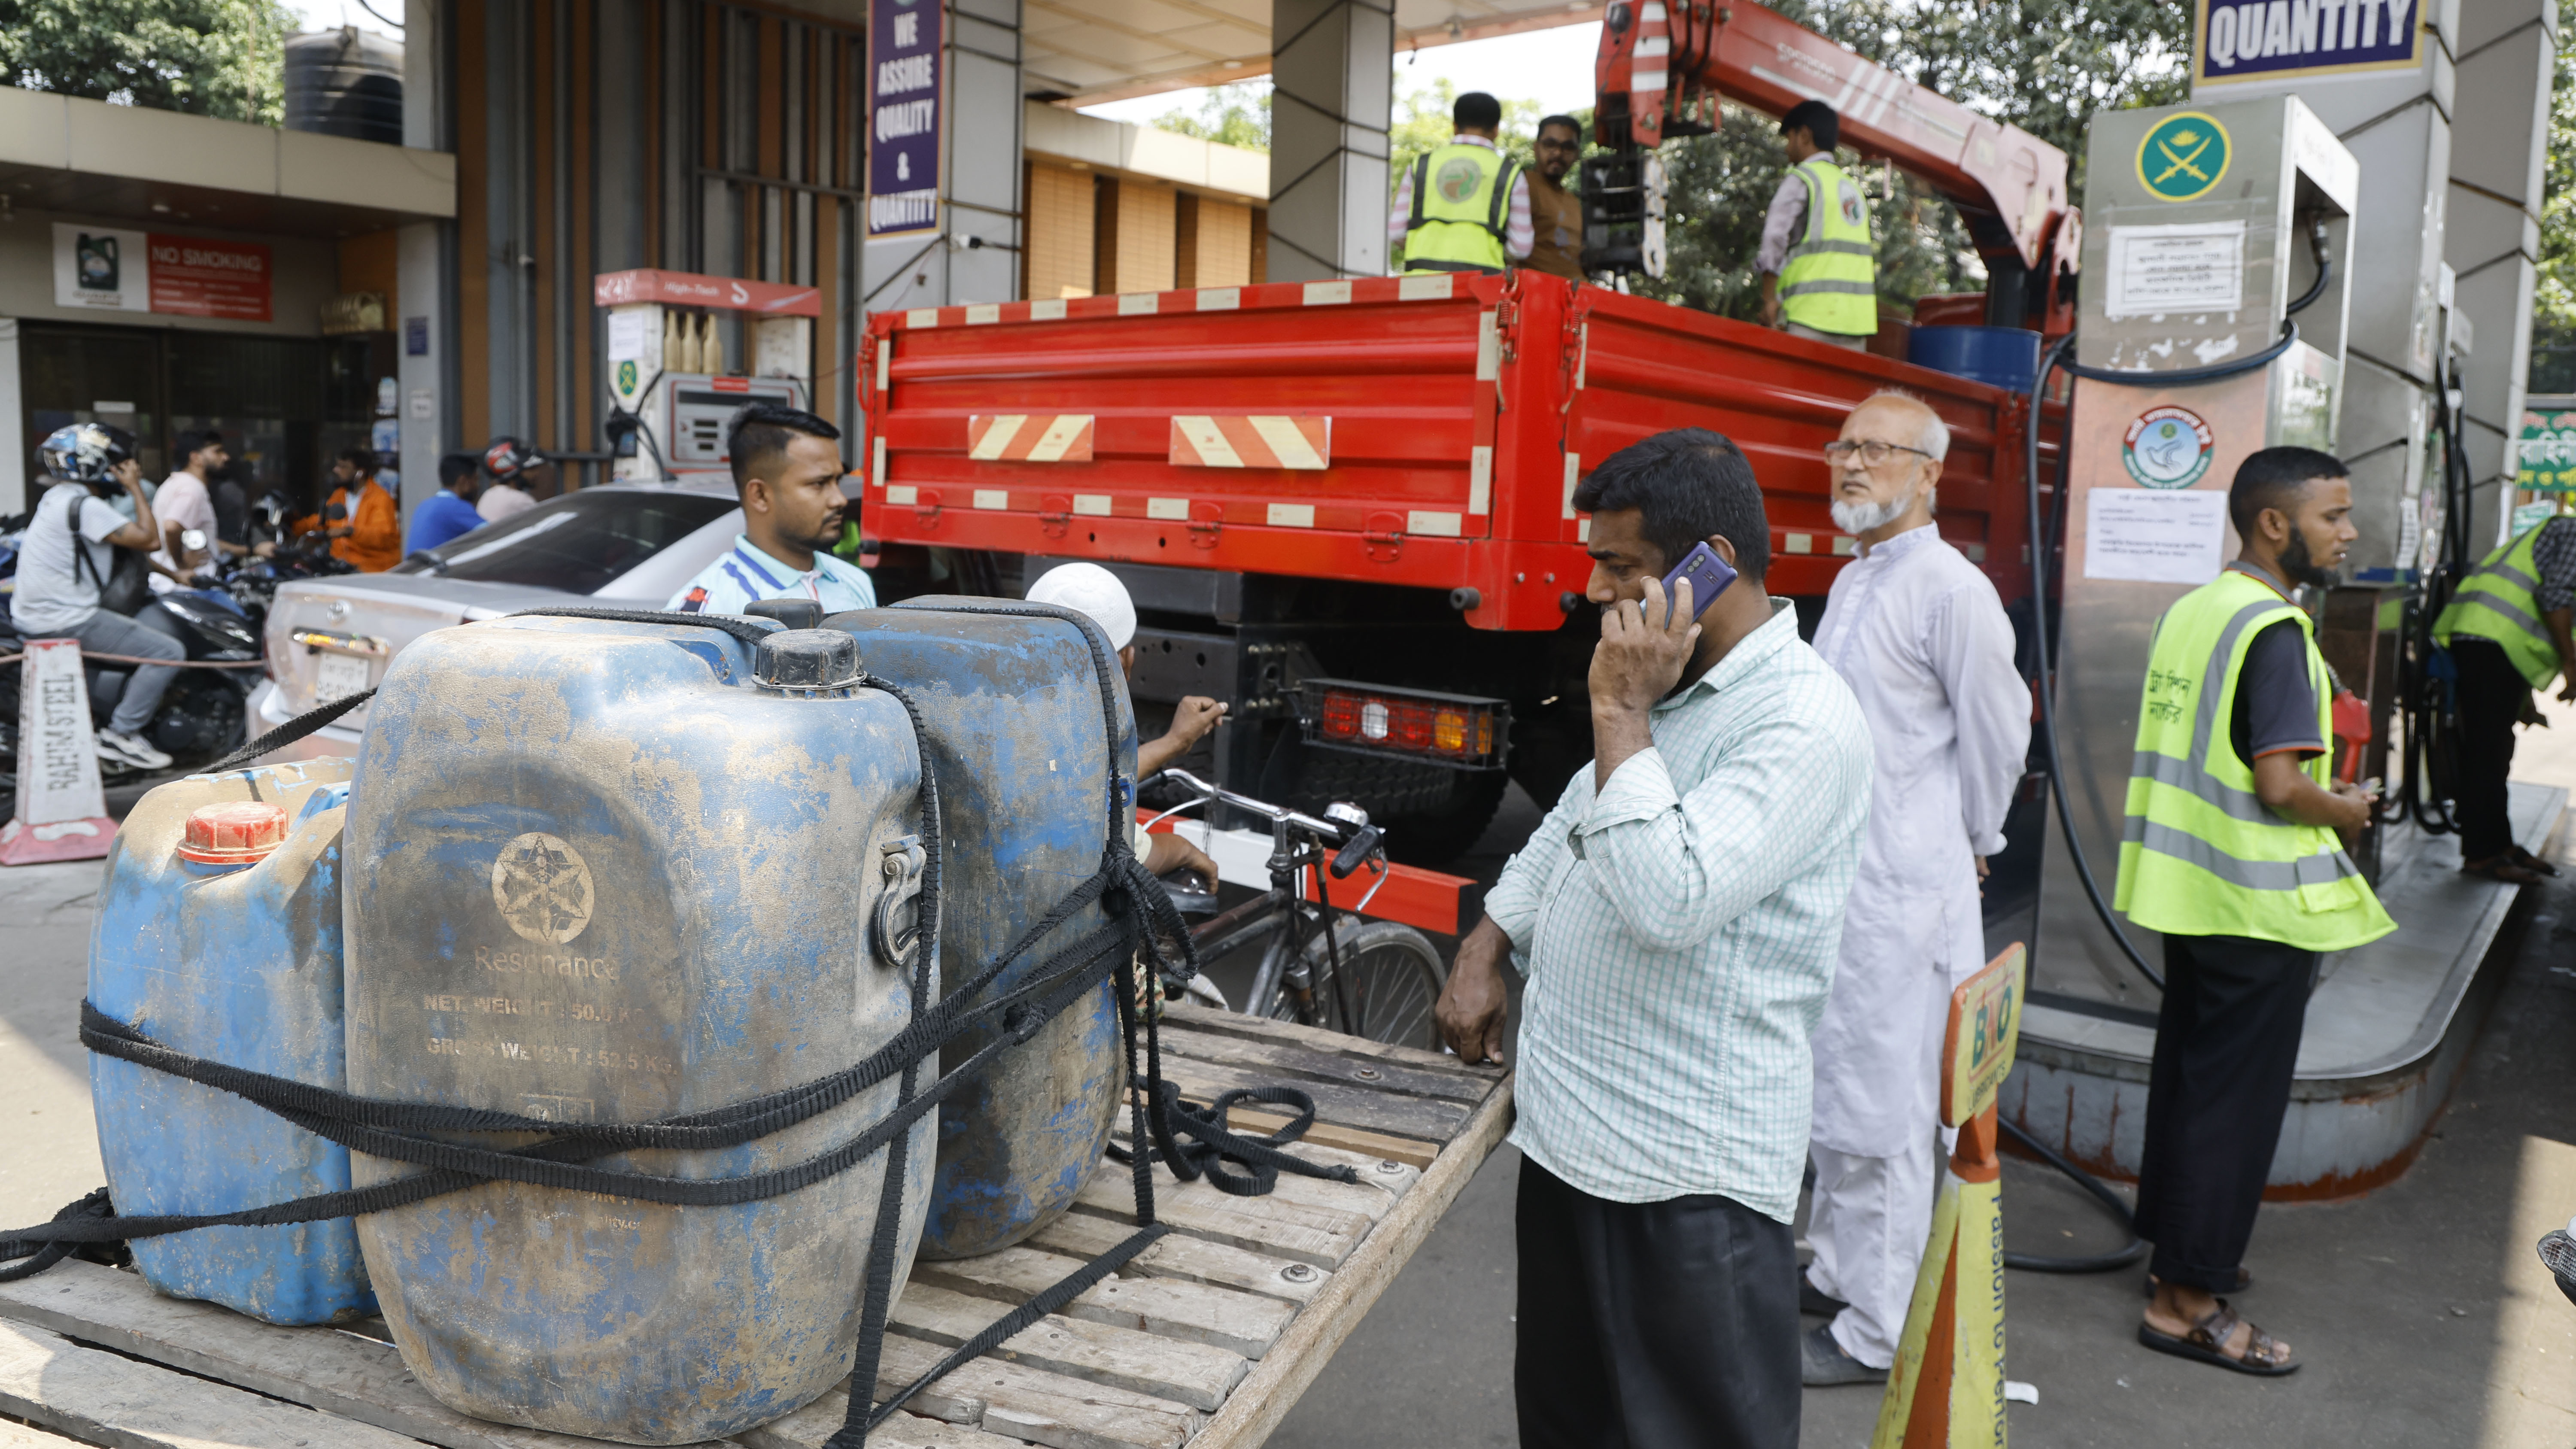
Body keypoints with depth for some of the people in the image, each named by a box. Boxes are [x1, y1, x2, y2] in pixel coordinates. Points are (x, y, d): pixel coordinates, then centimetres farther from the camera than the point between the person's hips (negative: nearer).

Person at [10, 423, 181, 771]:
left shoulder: (57, 496, 15)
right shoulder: (86, 506, -18)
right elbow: (148, 538, -21)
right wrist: (135, 488, -12)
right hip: (64, 622, -11)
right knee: (168, 651, -15)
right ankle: (120, 735, -11)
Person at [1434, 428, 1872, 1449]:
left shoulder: (1802, 720, -19)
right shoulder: (1666, 683, 11)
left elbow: (1669, 899, -30)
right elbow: (1570, 824, 23)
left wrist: (1620, 713, -22)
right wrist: (1485, 950, 13)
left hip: (1688, 1175, -9)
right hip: (1568, 1132, 9)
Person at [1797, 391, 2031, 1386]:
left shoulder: (1948, 589, -15)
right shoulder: (1852, 582, 14)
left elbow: (1999, 735, -9)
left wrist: (1969, 846, 4)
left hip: (1900, 893, -9)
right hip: (1833, 879, 9)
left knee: (1881, 1116, 0)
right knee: (1830, 1094, 20)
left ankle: (1876, 1334, 12)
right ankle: (1836, 1271, 36)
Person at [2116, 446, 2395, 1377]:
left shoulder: (2189, 611, 8)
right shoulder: (2275, 630, -18)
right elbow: (2279, 785, -24)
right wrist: (2345, 810, -5)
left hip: (2189, 886, 9)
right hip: (2259, 908, -9)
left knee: (2185, 1073, 18)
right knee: (2238, 1096, 0)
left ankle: (2176, 1252, 32)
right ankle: (2188, 1301, 8)